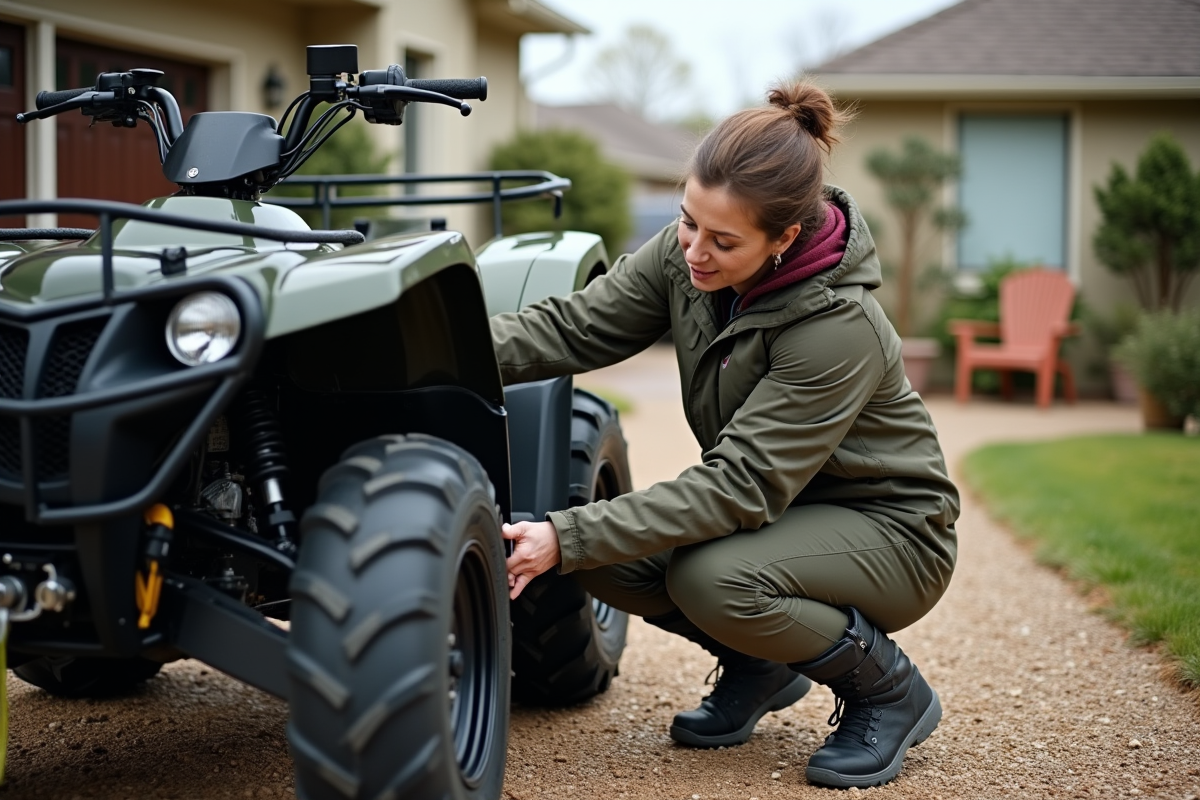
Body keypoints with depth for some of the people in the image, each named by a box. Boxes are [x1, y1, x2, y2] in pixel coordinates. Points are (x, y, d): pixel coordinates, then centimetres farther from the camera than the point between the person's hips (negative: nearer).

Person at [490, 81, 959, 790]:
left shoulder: (839, 329, -32)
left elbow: (738, 487, -33)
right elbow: (575, 326, -12)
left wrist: (566, 539, -37)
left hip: (888, 530, -7)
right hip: (778, 507, 7)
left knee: (710, 579, -33)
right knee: (601, 552, -14)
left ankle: (890, 690, -5)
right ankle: (759, 666, 12)